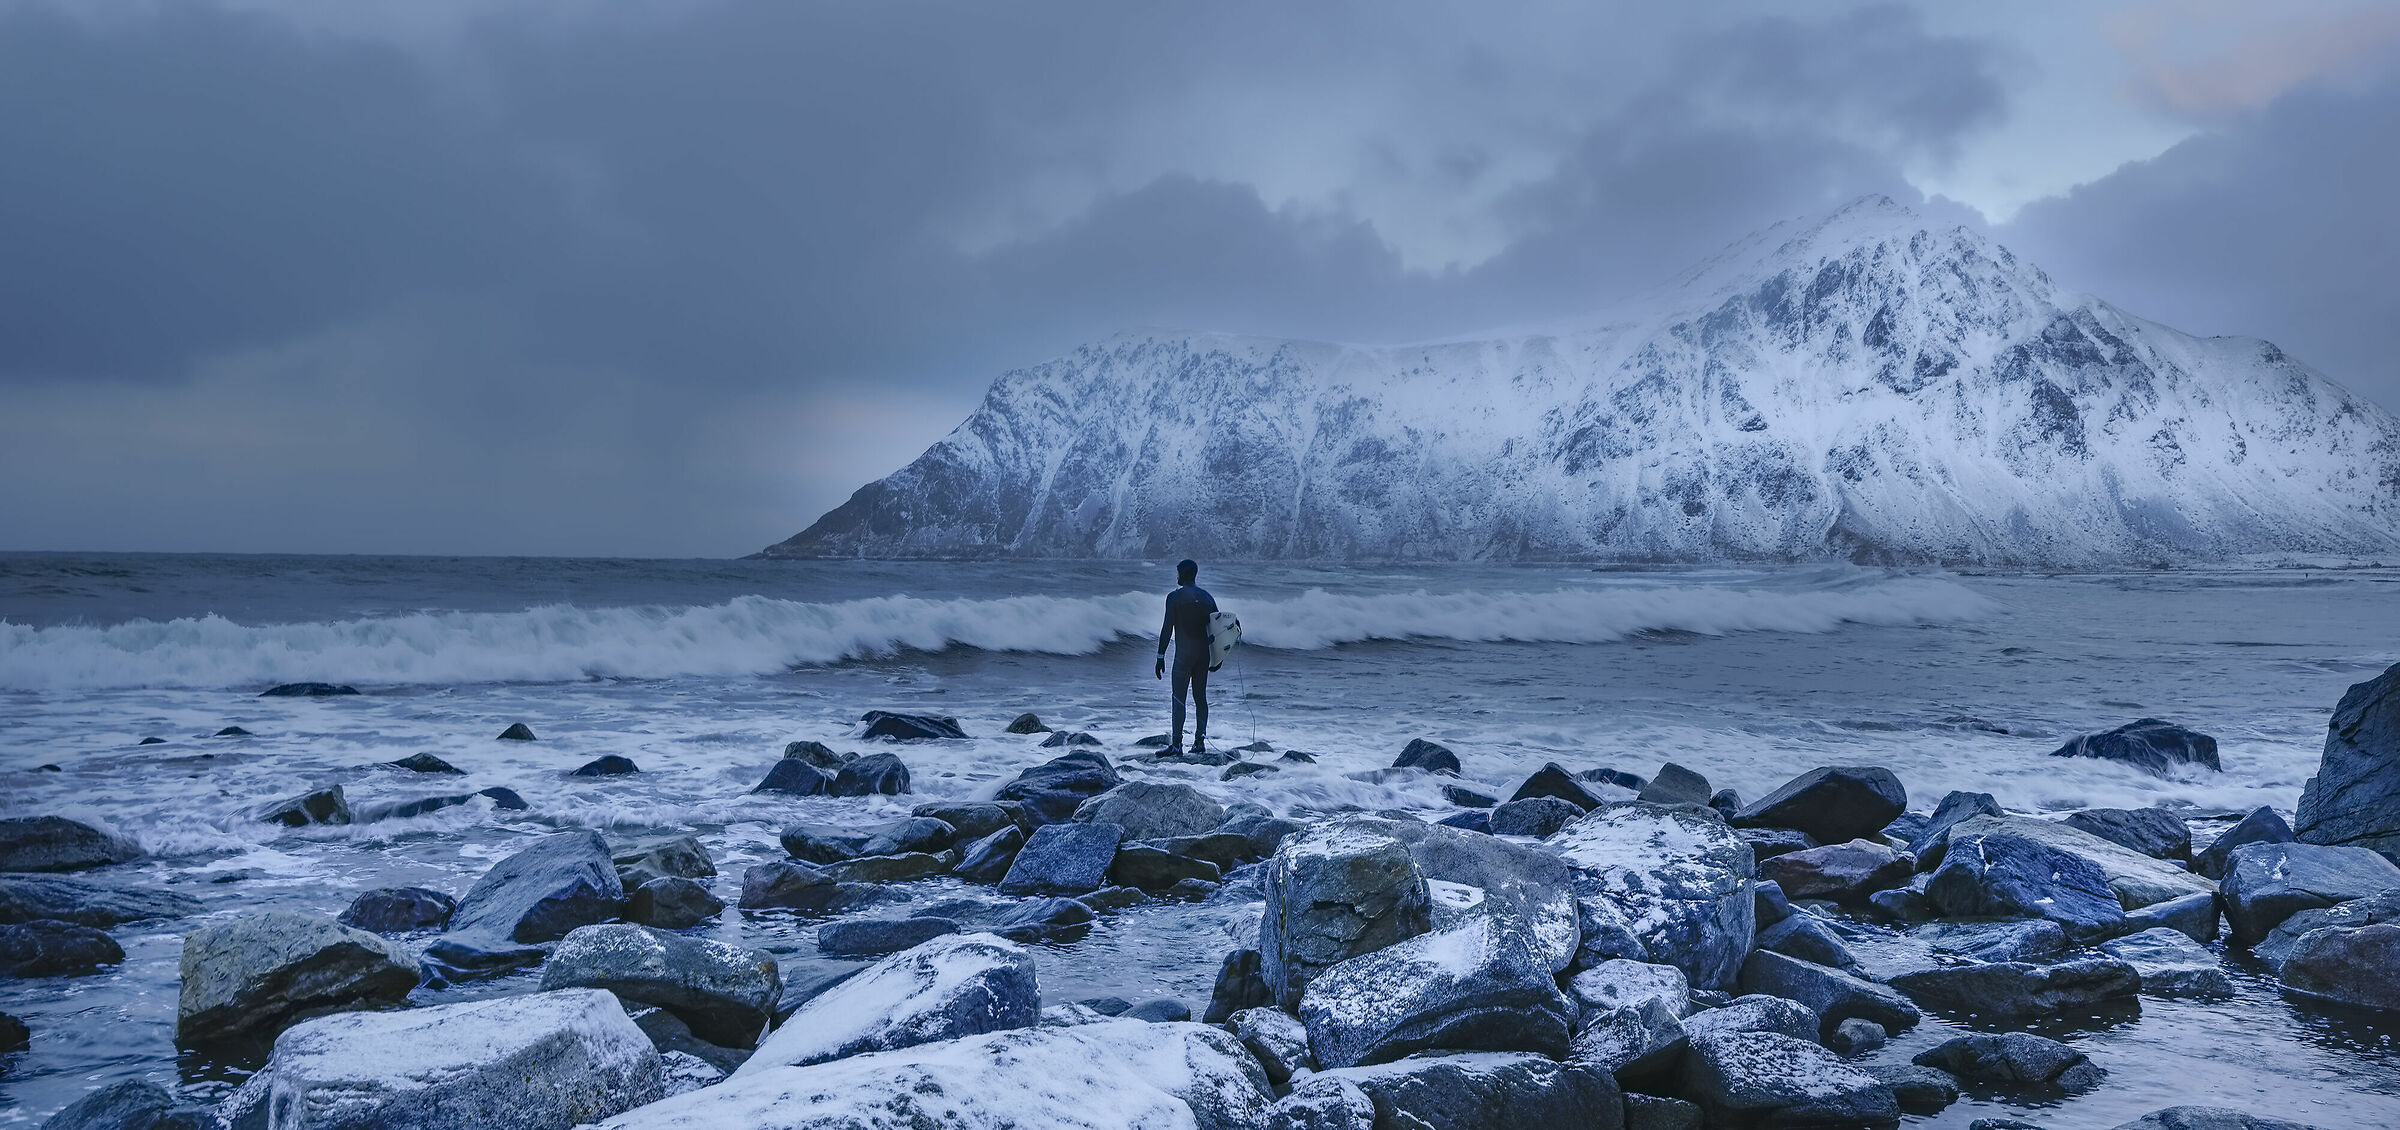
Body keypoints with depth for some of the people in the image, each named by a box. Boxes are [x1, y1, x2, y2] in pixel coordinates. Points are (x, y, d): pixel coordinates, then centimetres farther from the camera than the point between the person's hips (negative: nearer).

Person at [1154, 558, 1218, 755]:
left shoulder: (1174, 597, -7)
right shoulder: (1207, 597, 9)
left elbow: (1167, 628, -10)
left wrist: (1160, 656, -6)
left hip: (1184, 653, -5)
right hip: (1204, 653, 6)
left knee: (1178, 698, -3)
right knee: (1200, 697, 11)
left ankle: (1177, 744, -6)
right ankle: (1200, 741, 10)